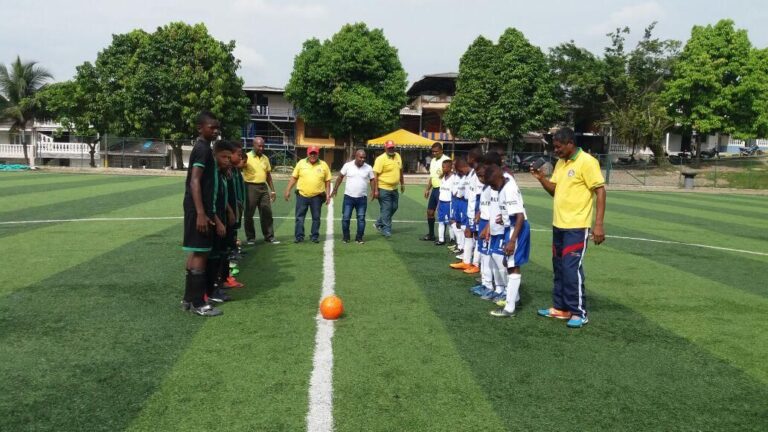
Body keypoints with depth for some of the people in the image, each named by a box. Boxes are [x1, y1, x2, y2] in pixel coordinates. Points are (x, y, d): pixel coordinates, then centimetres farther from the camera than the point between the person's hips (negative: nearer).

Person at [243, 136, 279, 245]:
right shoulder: (247, 157, -7)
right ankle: (250, 238, 14)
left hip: (263, 187, 5)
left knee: (267, 212, 5)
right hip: (250, 187, -5)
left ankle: (269, 237, 13)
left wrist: (272, 190, 15)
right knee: (249, 214, 3)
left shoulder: (265, 158, 12)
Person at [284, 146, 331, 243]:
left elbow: (327, 181, 5)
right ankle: (299, 236, 10)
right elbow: (293, 178, 6)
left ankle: (315, 236, 17)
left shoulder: (324, 165, 2)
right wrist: (288, 190, 1)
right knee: (300, 217, 3)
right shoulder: (301, 163, 4)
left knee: (316, 218, 7)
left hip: (317, 196, 0)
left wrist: (328, 194, -1)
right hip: (302, 195, 0)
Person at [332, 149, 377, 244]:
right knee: (345, 218, 2)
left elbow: (372, 180, 9)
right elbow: (340, 177, 5)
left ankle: (359, 238, 15)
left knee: (361, 218, 4)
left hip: (362, 198, 1)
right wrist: (335, 189, 7)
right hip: (349, 197, -1)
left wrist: (374, 191, -2)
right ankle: (345, 237, 16)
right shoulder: (347, 165, -4)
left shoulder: (368, 168, -1)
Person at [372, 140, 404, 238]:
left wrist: (402, 183, 20)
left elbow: (400, 170, 20)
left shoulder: (398, 156, 8)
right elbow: (375, 175, -17)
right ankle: (386, 229, 5)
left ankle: (379, 224, 30)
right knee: (386, 209, -4)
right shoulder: (381, 159, -14)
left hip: (394, 188, 8)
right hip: (384, 188, -8)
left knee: (394, 208, 15)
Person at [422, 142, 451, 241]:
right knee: (430, 211, 13)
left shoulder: (446, 160, -12)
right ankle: (431, 235, 25)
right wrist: (427, 189, 20)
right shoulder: (432, 160, 14)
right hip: (434, 189, 9)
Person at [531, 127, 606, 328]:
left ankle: (579, 312, 6)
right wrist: (541, 178, -3)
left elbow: (600, 191, -15)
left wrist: (598, 225, -20)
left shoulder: (587, 162, -14)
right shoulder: (560, 163, 11)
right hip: (558, 225, 8)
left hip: (577, 227, -8)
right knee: (559, 268, 14)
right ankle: (561, 308, 24)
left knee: (571, 269, -7)